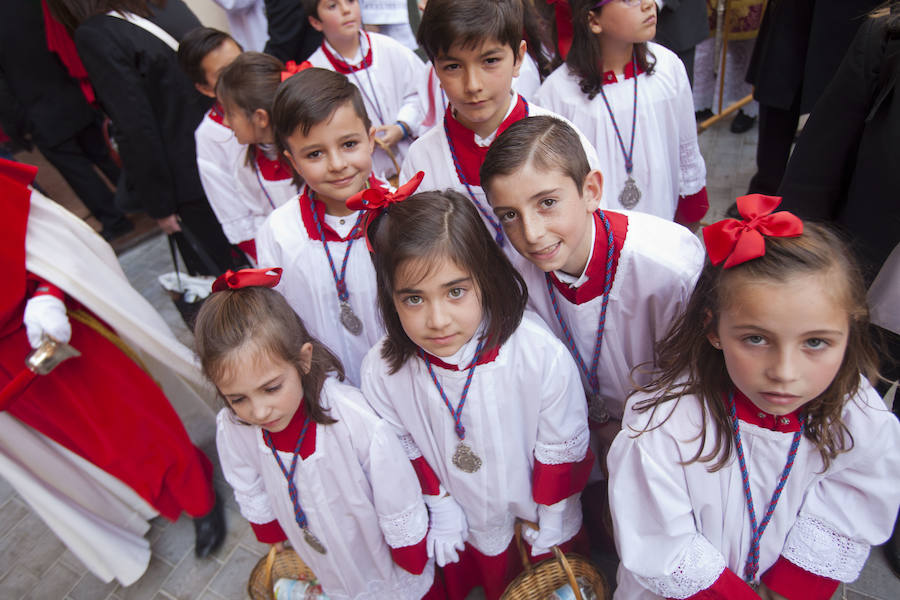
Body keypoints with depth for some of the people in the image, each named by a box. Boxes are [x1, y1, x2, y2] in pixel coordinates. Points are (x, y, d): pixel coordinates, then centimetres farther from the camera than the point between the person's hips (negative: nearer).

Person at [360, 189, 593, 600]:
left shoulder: (543, 355, -32)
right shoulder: (382, 371, -26)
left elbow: (561, 450, -16)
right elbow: (404, 452, -7)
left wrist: (552, 524, -6)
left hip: (538, 524, -1)